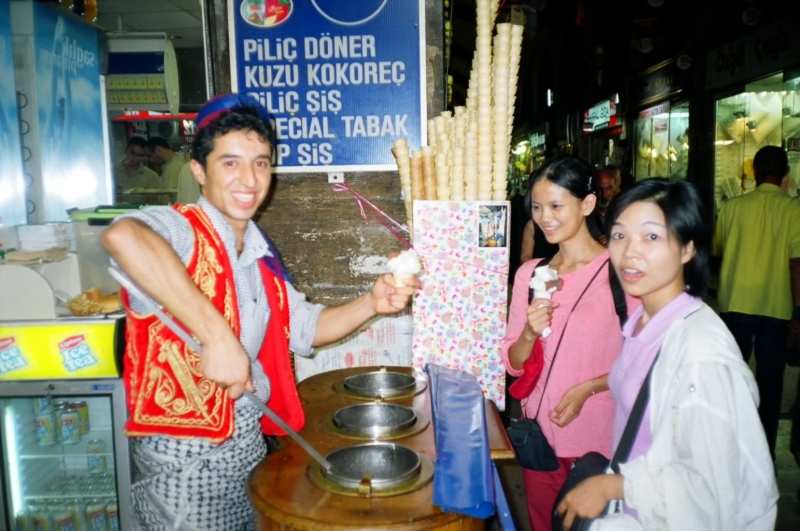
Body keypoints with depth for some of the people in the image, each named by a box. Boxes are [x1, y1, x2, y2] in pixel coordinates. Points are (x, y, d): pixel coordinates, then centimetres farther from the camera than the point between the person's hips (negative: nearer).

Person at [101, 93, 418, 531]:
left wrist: (370, 304, 0)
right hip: (183, 460, -7)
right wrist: (217, 336, -42)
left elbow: (302, 326, 14)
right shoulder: (179, 230, -19)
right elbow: (122, 237, -43)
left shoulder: (258, 253, 6)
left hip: (250, 445, 7)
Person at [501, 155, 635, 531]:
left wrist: (587, 389, -20)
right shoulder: (529, 273, 2)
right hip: (539, 435, 5)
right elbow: (513, 364, 5)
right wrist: (529, 333, -14)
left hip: (598, 442, -4)